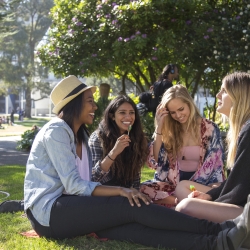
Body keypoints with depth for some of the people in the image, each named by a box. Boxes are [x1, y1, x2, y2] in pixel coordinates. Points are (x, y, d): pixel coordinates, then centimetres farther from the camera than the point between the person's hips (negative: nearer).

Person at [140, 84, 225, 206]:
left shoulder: (210, 129, -2)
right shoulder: (169, 130, 7)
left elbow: (213, 166, -6)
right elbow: (155, 162, -2)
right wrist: (159, 127, -7)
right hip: (173, 184, 4)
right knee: (144, 189, -27)